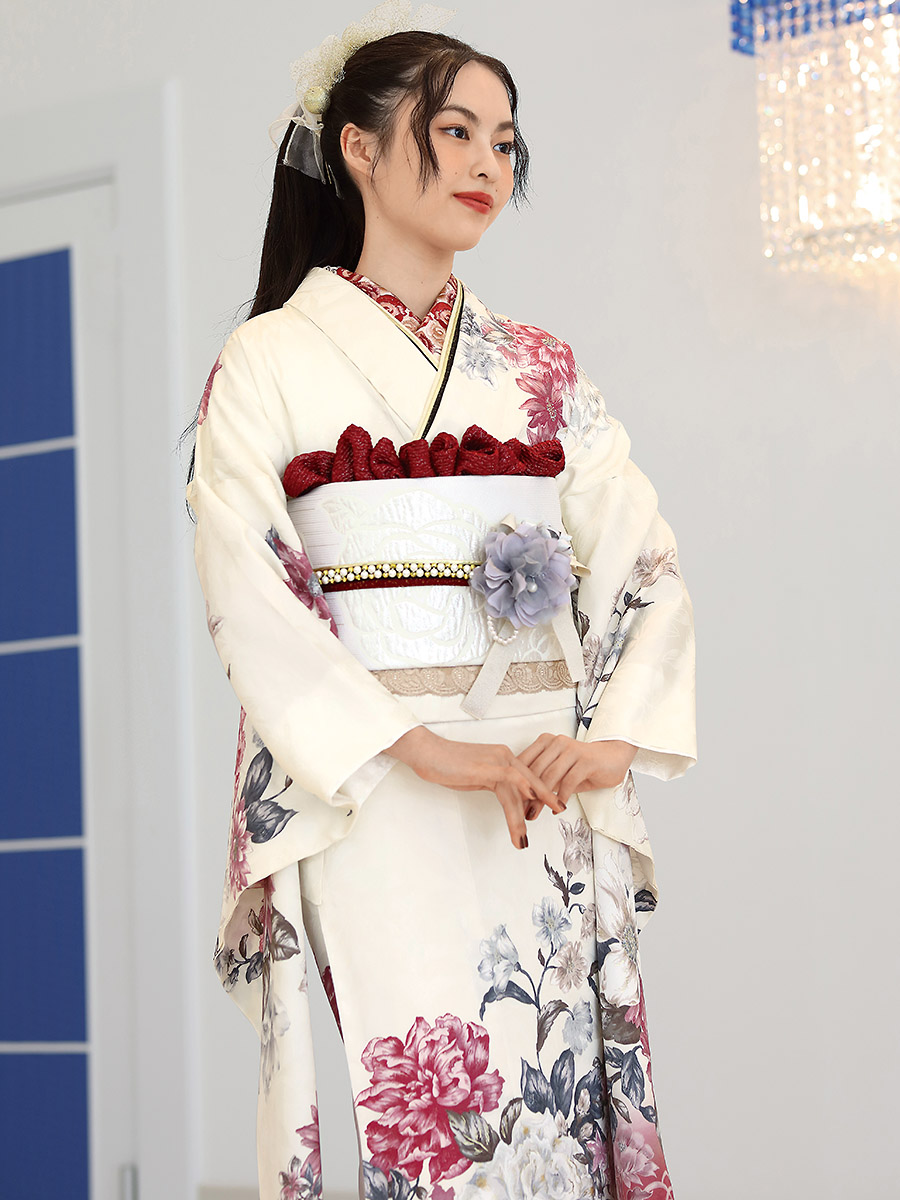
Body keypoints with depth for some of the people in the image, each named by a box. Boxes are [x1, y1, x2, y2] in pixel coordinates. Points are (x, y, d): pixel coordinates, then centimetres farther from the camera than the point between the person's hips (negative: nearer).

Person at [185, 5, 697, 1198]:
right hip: (364, 792, -3)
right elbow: (247, 596, -6)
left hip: (542, 798, 4)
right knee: (424, 1103, -12)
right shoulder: (270, 361, 4)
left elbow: (644, 561, 9)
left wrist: (617, 738, -9)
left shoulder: (542, 370, 15)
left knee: (561, 1094, -3)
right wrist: (423, 749, -16)